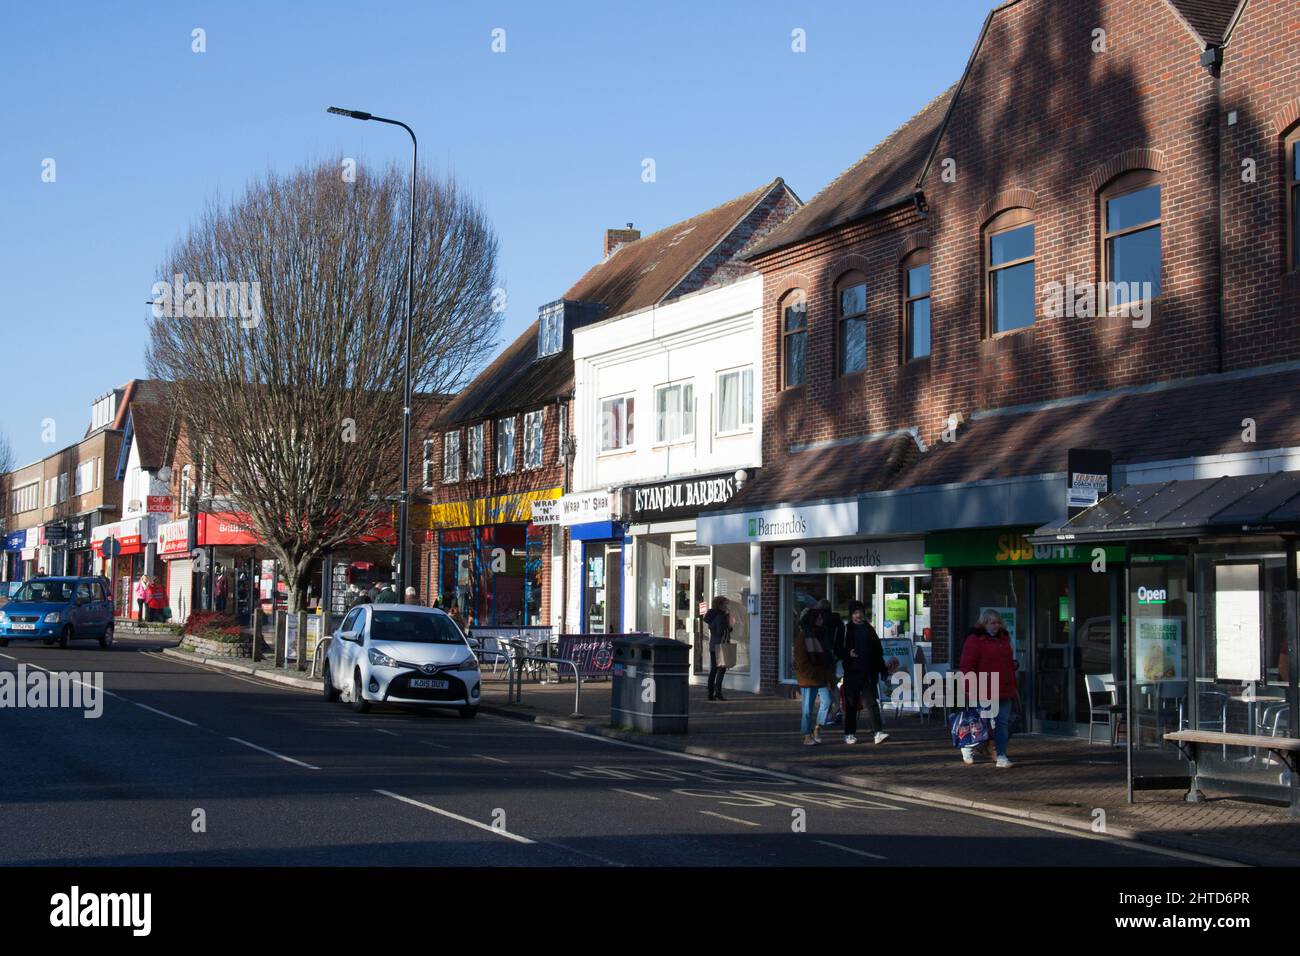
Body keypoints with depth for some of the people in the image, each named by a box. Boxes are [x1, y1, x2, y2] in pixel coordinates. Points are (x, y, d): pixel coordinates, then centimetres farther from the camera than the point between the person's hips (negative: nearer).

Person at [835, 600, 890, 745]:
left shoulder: (869, 629, 13)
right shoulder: (845, 630, 4)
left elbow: (878, 651, 17)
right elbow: (838, 651, 3)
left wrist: (883, 670, 15)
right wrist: (848, 654, -17)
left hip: (868, 673, 2)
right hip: (852, 673, -2)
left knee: (871, 702, -7)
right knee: (851, 703, 4)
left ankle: (878, 732, -13)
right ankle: (849, 734, 13)